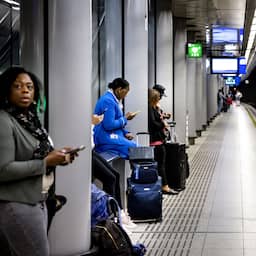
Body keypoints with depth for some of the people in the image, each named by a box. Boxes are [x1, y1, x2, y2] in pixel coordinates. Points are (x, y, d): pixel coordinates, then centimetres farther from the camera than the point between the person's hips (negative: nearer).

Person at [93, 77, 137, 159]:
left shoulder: (113, 100, 15)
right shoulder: (108, 101, -16)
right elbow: (109, 125, -22)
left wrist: (125, 133, 7)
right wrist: (125, 118, -10)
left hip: (112, 136, 10)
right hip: (106, 140, -10)